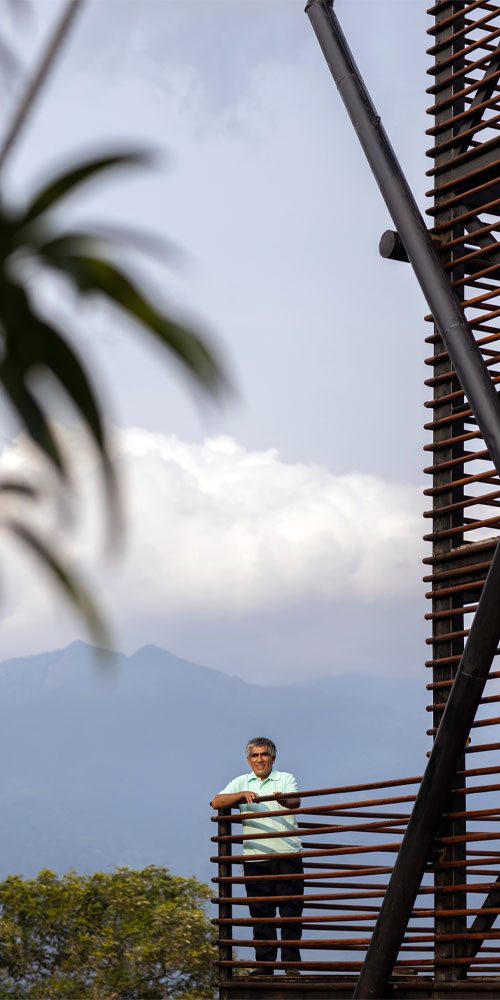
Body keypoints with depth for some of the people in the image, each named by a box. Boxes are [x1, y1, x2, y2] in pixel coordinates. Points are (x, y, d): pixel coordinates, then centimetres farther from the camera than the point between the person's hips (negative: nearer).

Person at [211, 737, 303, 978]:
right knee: (261, 915, 3)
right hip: (256, 859, 2)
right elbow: (217, 802, -1)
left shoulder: (285, 779, 7)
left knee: (291, 912, -3)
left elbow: (295, 801, -13)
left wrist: (282, 799, -36)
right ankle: (264, 965, 8)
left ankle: (292, 965, 0)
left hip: (288, 856, -2)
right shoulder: (242, 782, 13)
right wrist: (243, 795, -17)